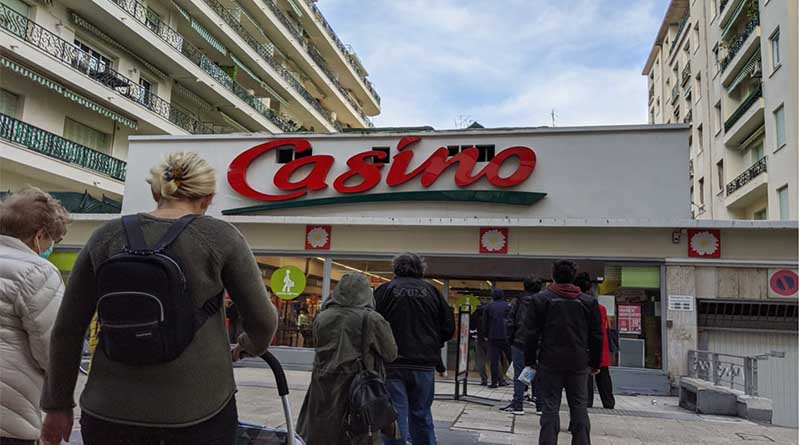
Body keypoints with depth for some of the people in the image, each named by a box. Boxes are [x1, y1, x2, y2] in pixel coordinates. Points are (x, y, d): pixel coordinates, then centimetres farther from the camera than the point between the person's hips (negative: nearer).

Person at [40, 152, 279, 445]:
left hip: (113, 408, 3)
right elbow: (263, 320, -2)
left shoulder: (106, 237, 3)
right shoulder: (220, 237, -5)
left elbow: (66, 330, 6)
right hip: (199, 407, -2)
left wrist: (58, 405, 17)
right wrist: (248, 347, 20)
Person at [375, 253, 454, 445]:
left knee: (395, 416, 3)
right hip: (424, 365, 3)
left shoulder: (385, 289, -4)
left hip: (393, 364, -2)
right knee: (422, 415, 17)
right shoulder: (432, 291, 3)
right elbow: (448, 328, 4)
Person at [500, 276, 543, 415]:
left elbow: (510, 323, -3)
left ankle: (517, 405, 2)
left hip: (519, 342, -2)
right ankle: (540, 405, 14)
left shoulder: (518, 302, -2)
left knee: (519, 374, 3)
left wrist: (510, 340, 5)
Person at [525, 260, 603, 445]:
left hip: (550, 362, -2)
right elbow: (596, 336, 7)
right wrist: (594, 363, 14)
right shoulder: (589, 301, 5)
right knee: (579, 406, 11)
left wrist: (530, 361, 4)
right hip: (578, 363, 2)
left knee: (550, 407, 2)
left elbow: (532, 333, -3)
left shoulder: (541, 299, -2)